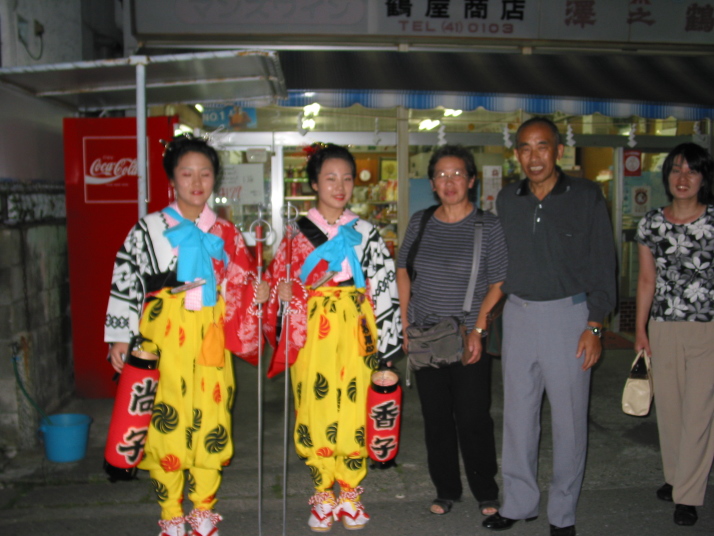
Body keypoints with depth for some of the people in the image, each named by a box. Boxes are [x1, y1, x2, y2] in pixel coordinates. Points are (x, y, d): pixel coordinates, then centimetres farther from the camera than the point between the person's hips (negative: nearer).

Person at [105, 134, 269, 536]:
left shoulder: (225, 232, 9)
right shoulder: (149, 228, 0)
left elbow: (239, 285, 16)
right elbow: (125, 281, 0)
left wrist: (258, 292, -4)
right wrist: (121, 336, -3)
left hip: (212, 336, 3)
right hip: (165, 335, -2)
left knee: (212, 417, 5)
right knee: (167, 419, 0)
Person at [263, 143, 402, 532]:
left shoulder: (366, 233, 7)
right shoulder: (297, 232, 7)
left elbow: (385, 289, 5)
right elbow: (279, 284, 9)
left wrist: (385, 346, 1)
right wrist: (285, 337, 2)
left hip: (354, 329, 0)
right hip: (310, 330, 0)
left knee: (353, 409, 0)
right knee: (314, 408, 1)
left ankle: (350, 493, 18)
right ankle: (323, 495, 19)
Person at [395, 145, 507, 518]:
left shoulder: (488, 226, -5)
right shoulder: (420, 222, 5)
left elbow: (498, 284, -5)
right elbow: (403, 272, 13)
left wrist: (478, 329, -14)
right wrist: (404, 322, 5)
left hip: (469, 340, -3)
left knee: (473, 418, 2)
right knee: (436, 418, 12)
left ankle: (485, 492, 23)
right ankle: (446, 490, 28)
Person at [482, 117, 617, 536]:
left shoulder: (586, 196, -4)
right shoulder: (507, 200, 6)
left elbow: (603, 265, -3)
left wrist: (594, 326, -9)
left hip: (569, 314, -3)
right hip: (519, 314, 3)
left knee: (570, 418, 5)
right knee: (518, 414, 10)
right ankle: (519, 502, 25)